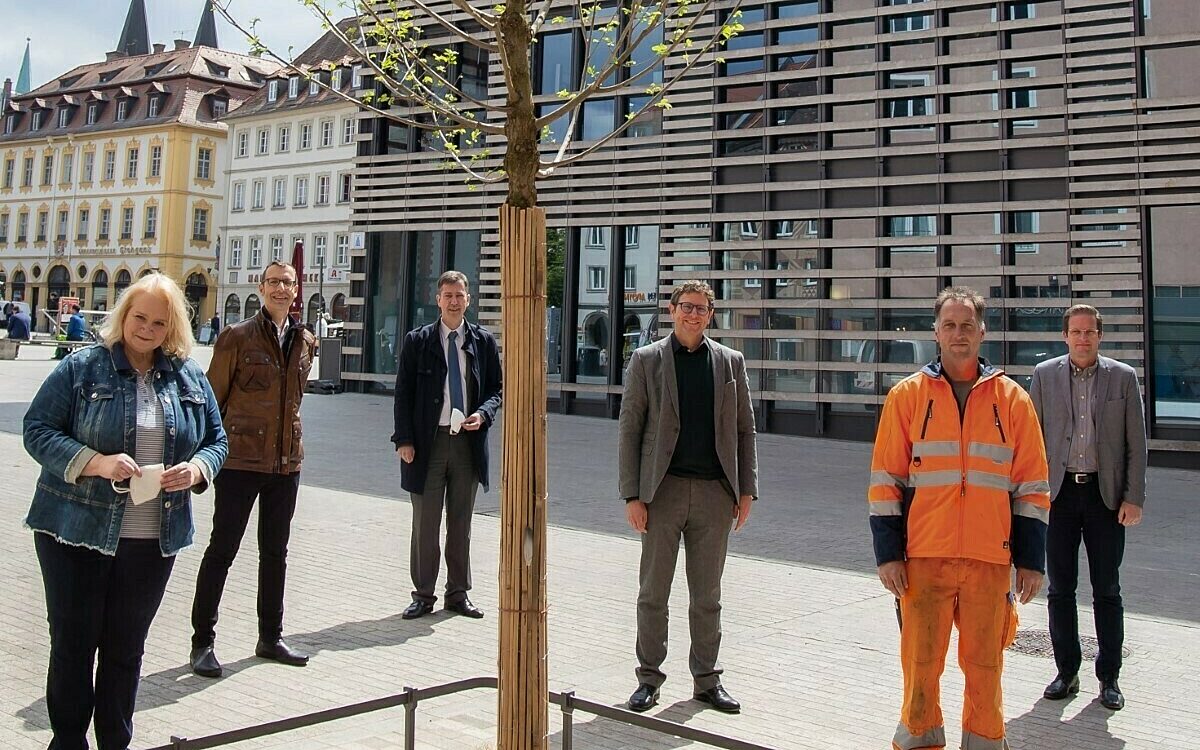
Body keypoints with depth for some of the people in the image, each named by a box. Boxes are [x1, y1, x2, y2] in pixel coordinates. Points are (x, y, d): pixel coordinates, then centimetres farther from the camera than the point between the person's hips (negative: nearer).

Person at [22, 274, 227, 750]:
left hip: (154, 540, 3)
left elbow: (217, 439, 13)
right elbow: (38, 429, -8)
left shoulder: (190, 378, 7)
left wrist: (197, 468, -10)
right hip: (77, 532, -3)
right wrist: (96, 463, -22)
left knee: (127, 647, 13)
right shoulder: (82, 368, -4)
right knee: (73, 642, 5)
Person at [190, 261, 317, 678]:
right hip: (241, 460, -5)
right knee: (222, 550, 1)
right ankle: (203, 643, 12)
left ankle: (270, 638, 26)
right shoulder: (237, 337, -6)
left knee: (275, 551, 14)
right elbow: (213, 396, -4)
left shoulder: (305, 342, 9)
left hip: (286, 462, 5)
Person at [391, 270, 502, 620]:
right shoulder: (417, 341, 2)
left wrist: (483, 414, -9)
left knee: (461, 523, 10)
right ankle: (423, 595, 16)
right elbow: (403, 393, 1)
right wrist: (404, 440, -7)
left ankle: (458, 594, 21)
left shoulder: (483, 342, 7)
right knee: (425, 523, 5)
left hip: (468, 442, 2)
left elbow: (496, 388, 11)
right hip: (428, 442, -2)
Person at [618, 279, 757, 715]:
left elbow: (744, 429, 11)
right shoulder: (647, 360, 3)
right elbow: (629, 429, 0)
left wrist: (746, 490, 3)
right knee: (653, 592, 4)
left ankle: (707, 680, 21)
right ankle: (649, 678, 17)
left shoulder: (730, 362, 9)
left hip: (714, 491, 2)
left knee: (707, 595, 10)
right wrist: (632, 495, -7)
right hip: (663, 490, -2)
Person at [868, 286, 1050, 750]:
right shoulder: (908, 395, 4)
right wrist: (888, 553, -3)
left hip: (989, 559, 1)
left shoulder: (1012, 399, 7)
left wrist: (1031, 560, 5)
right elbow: (885, 481, 3)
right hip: (923, 556, -1)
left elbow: (1031, 486, 8)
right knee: (920, 663, 5)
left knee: (985, 665, 6)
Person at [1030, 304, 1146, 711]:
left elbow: (1136, 443, 2)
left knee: (1107, 591, 7)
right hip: (1059, 492, 1)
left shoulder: (1123, 377, 2)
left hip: (1106, 495, -1)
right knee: (1060, 589, 7)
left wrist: (1134, 497, -4)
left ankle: (1109, 678, 18)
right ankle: (1067, 671, 20)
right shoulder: (1044, 375, 3)